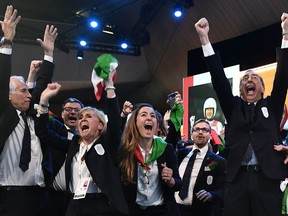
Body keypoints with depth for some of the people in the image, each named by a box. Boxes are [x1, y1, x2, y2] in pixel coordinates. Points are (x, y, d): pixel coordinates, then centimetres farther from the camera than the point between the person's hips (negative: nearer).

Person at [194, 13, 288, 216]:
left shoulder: (272, 106, 15)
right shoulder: (234, 107, 17)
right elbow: (219, 78, 7)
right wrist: (204, 38, -1)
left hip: (267, 179, -1)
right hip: (237, 180, 1)